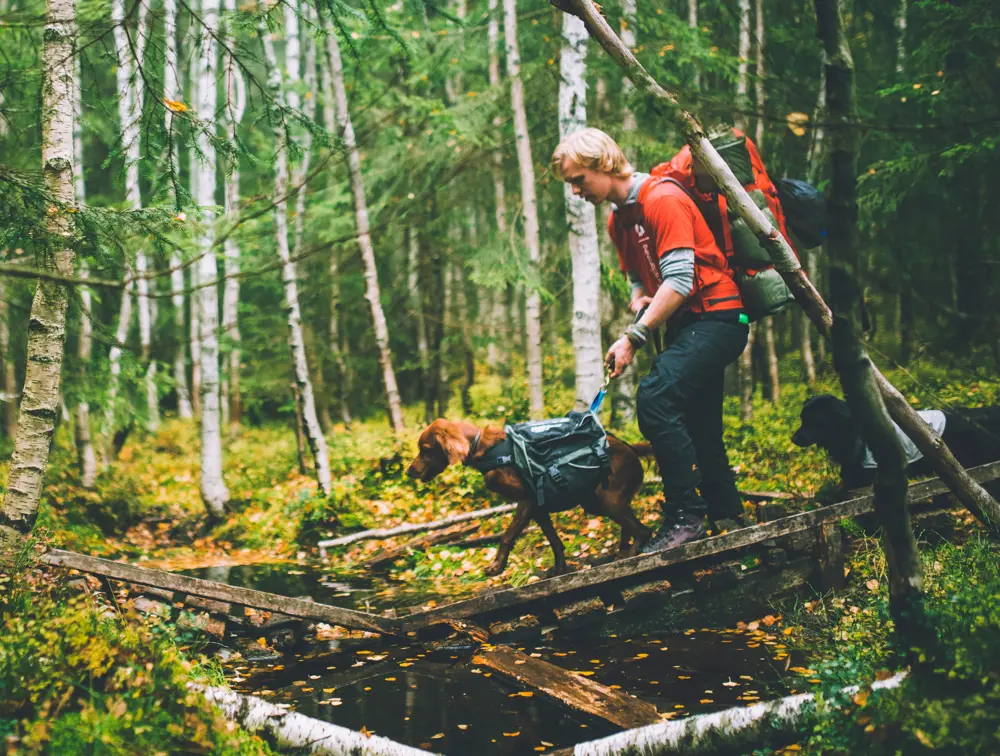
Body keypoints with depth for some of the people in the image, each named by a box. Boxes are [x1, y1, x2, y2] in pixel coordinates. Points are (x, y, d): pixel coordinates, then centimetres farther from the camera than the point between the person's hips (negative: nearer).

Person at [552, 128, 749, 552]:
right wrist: (639, 298, -1)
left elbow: (679, 281, -22)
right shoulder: (618, 220, 13)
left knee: (655, 398, -25)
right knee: (697, 430, 12)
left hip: (715, 316, -10)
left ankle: (684, 517, -20)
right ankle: (728, 516, 24)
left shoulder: (662, 199, -16)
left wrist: (633, 337, -24)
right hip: (684, 323, 10)